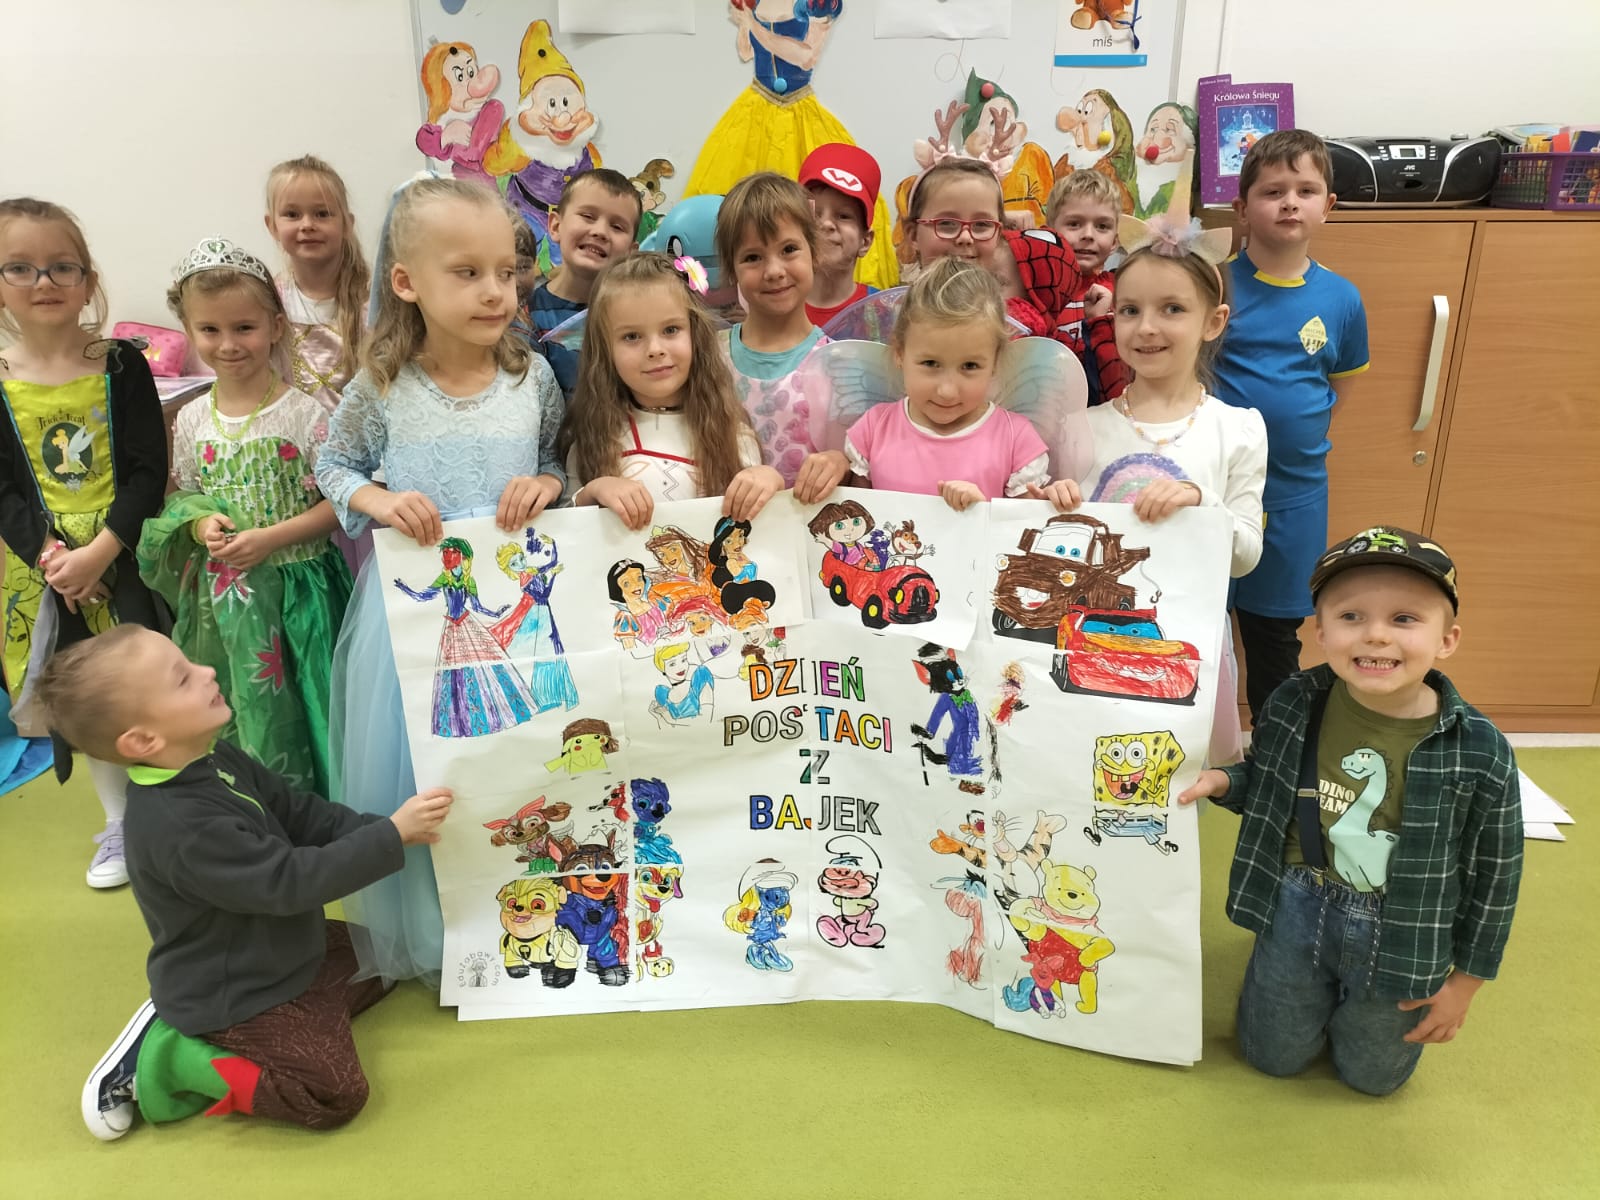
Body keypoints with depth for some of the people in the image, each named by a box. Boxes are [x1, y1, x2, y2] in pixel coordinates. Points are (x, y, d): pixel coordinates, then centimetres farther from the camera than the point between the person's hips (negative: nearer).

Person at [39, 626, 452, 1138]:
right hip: (228, 995, -9)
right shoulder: (179, 828, -35)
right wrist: (392, 835, -29)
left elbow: (302, 815, 0)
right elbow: (290, 881, -33)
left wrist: (380, 829, -14)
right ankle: (164, 1060, 1)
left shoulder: (215, 760, -6)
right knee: (336, 1092, -12)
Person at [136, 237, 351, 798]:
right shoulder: (191, 421, 3)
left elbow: (336, 502, -9)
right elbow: (184, 500, 13)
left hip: (299, 587, -4)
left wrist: (270, 538, -19)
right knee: (243, 710, 13)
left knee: (302, 707, 3)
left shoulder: (303, 413, -10)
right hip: (226, 596, 4)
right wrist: (202, 525, -9)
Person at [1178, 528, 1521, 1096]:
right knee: (1273, 1055, 19)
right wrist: (1221, 781, -17)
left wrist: (1465, 980, 1)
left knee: (1370, 1074, 21)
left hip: (1401, 932, -1)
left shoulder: (1480, 752, -22)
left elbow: (1493, 878, -7)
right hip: (1299, 907, 2)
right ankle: (1324, 989, 47)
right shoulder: (1292, 706, -16)